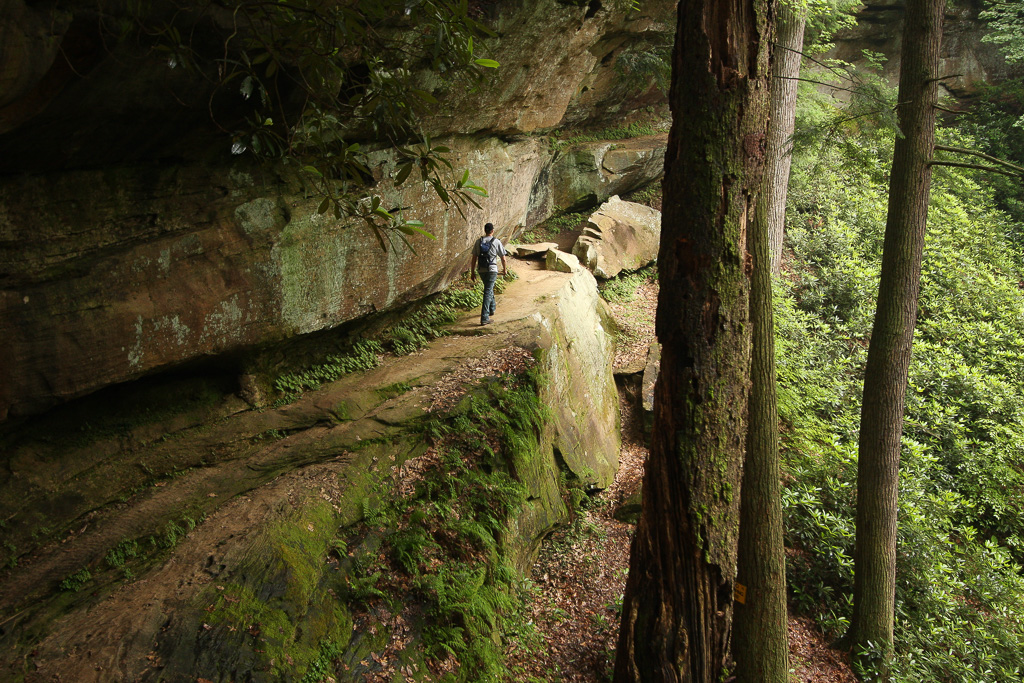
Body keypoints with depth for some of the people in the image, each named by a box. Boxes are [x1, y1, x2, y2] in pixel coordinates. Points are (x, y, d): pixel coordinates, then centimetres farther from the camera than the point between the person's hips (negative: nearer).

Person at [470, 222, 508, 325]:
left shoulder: (478, 242, 2)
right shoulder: (496, 242, -7)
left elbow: (474, 258, 3)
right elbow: (503, 258, 0)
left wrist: (473, 272, 10)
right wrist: (505, 269, 16)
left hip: (481, 270, 4)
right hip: (492, 270, -4)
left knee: (489, 289, 27)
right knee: (488, 293, -5)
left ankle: (492, 309, 43)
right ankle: (484, 318, -10)